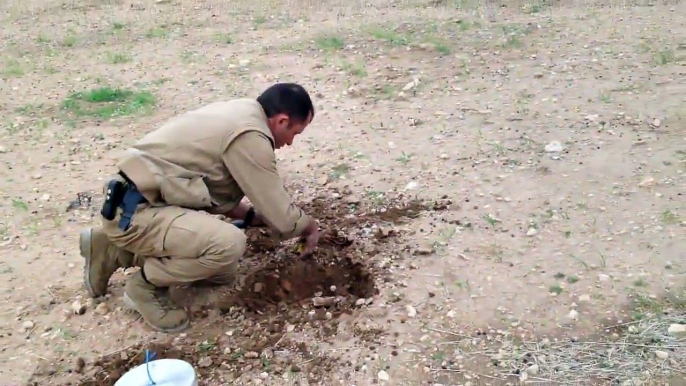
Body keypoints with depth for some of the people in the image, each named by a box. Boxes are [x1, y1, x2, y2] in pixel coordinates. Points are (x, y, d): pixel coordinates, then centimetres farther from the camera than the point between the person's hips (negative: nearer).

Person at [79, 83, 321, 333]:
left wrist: (255, 216, 14)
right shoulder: (249, 136, -21)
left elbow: (220, 193, 20)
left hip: (144, 202, 10)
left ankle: (115, 252, 21)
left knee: (222, 272, 16)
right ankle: (145, 284, -2)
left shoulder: (236, 114, 10)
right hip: (134, 212, -10)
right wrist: (309, 225, 5)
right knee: (229, 244, -30)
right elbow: (282, 218, -15)